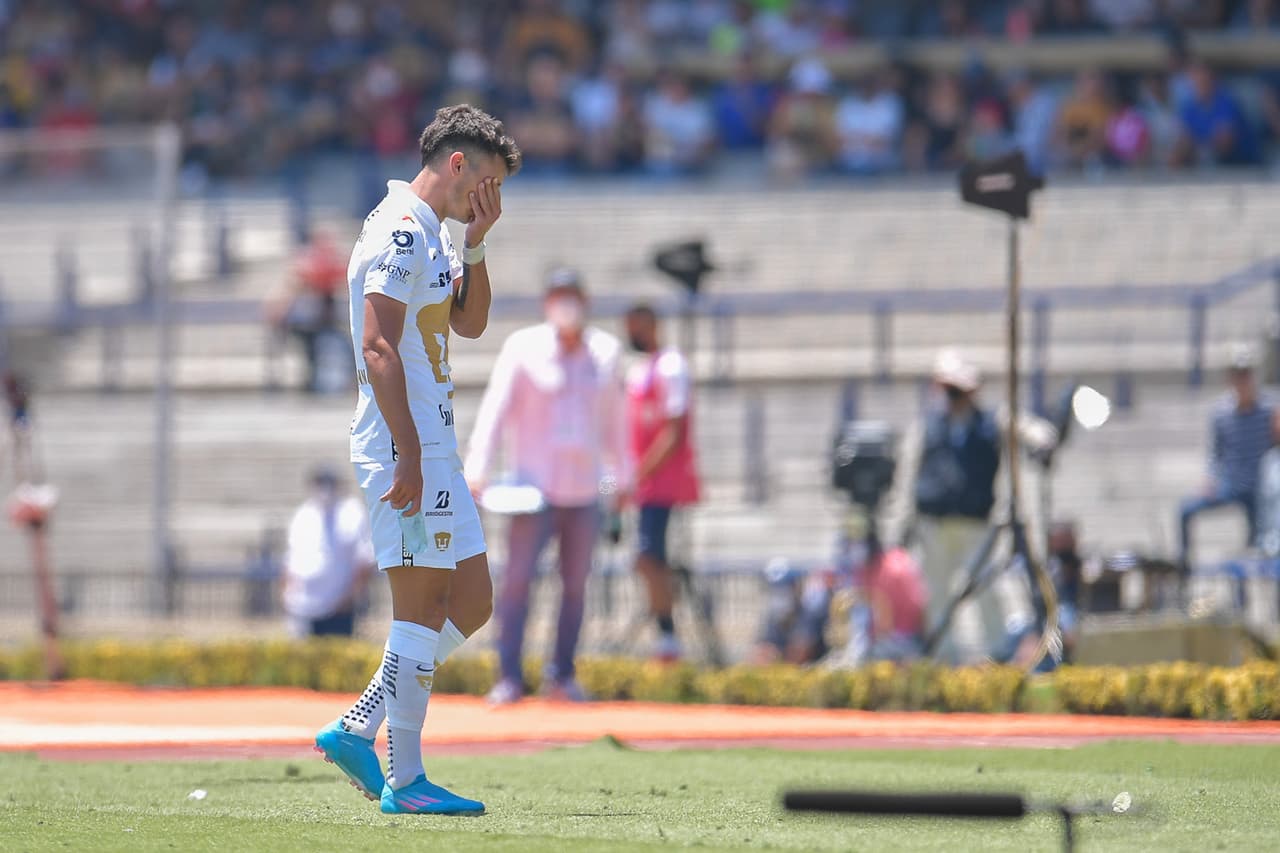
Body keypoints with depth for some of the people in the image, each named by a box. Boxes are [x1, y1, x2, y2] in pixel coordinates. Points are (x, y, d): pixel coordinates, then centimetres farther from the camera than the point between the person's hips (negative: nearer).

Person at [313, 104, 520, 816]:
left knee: (473, 602, 11)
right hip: (408, 445, -10)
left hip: (434, 448, 10)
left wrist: (476, 245, 11)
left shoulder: (434, 232, 18)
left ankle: (357, 730, 12)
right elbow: (377, 347, -20)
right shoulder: (402, 230, -13)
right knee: (422, 609, -7)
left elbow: (471, 323, 26)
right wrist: (408, 456, -23)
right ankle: (406, 782, -4)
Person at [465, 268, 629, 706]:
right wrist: (477, 468, -16)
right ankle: (509, 677, -8)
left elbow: (613, 420, 16)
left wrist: (621, 475, 17)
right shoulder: (524, 348, -3)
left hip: (585, 489, 4)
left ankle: (562, 675, 13)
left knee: (576, 584, 5)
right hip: (536, 486, -3)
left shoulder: (606, 351, 8)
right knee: (518, 578, -10)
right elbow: (496, 408, -7)